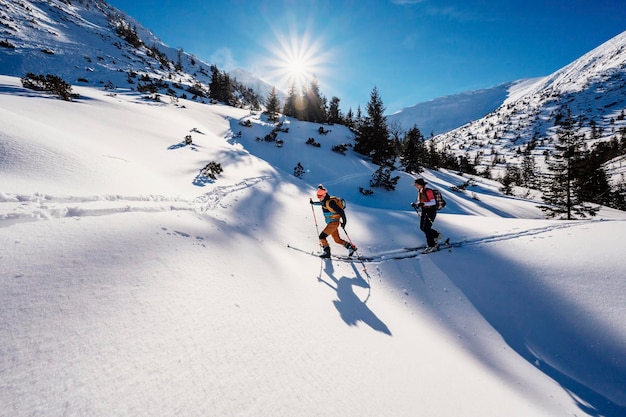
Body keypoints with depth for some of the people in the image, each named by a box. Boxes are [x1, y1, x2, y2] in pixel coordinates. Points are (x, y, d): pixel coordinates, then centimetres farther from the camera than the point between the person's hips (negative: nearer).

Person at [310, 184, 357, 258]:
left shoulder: (330, 202, -22)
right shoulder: (325, 201, 5)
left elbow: (341, 211, -23)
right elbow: (321, 203, 33)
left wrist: (344, 221, -20)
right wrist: (313, 203, 36)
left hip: (333, 223, -9)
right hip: (330, 223, 9)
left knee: (322, 236, -10)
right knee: (337, 240, 15)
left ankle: (326, 252, 2)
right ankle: (351, 247, 27)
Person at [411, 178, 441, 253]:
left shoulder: (428, 191, -18)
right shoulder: (420, 191, 7)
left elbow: (433, 202, -23)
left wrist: (423, 204, -36)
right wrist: (415, 205, -5)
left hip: (431, 211, -8)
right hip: (424, 211, 9)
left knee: (426, 228, -11)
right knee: (422, 228, 11)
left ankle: (432, 246, 0)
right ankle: (436, 234, 35)